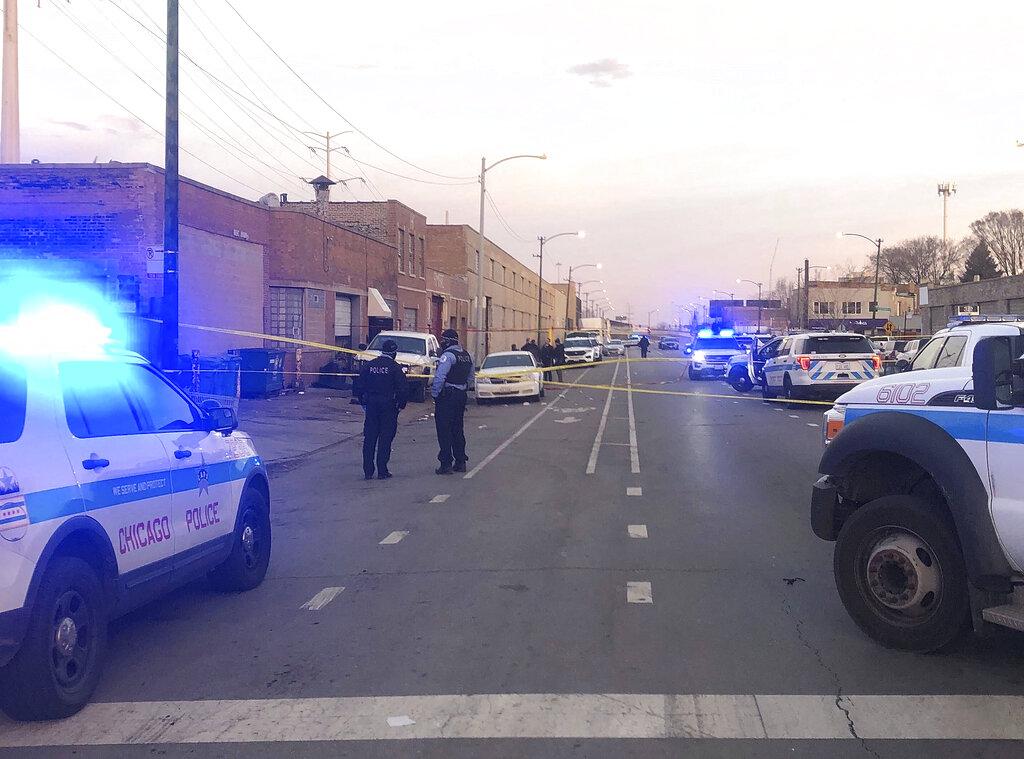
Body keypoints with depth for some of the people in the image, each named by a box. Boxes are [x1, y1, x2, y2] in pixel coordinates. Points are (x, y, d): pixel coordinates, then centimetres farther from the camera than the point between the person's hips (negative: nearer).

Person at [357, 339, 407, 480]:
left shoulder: (368, 365, 4)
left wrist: (364, 403, 15)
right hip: (389, 406, -3)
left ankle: (368, 471, 9)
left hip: (371, 406, 4)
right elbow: (403, 389, -10)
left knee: (369, 438, 8)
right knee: (385, 438, 2)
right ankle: (382, 471, 2)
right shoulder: (395, 368, -8)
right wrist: (400, 405, 2)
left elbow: (360, 387, 7)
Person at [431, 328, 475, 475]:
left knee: (444, 431, -3)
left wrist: (434, 394, -12)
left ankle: (446, 464, -4)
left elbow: (439, 378, -22)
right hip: (461, 396, 8)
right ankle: (461, 462, 20)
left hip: (447, 396, -8)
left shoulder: (448, 355, -15)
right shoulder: (467, 356, 12)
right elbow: (472, 379, 19)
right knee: (457, 430, 16)